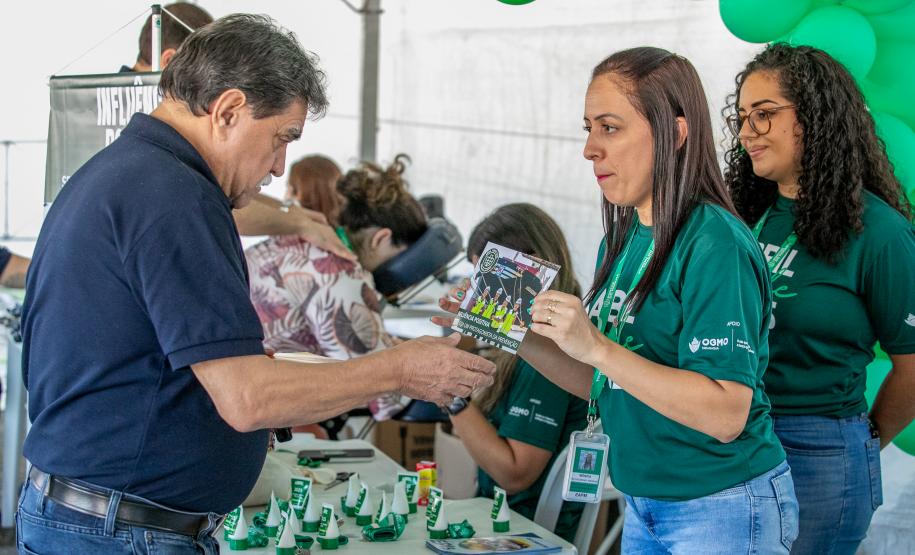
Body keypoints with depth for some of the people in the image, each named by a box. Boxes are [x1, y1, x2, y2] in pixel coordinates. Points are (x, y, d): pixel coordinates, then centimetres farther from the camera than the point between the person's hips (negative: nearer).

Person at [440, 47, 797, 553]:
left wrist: (595, 347, -28)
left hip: (724, 510, -8)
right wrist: (519, 337, -4)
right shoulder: (620, 240, 5)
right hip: (643, 505, 8)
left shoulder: (715, 245, -19)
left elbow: (726, 415, -25)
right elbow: (606, 386, 9)